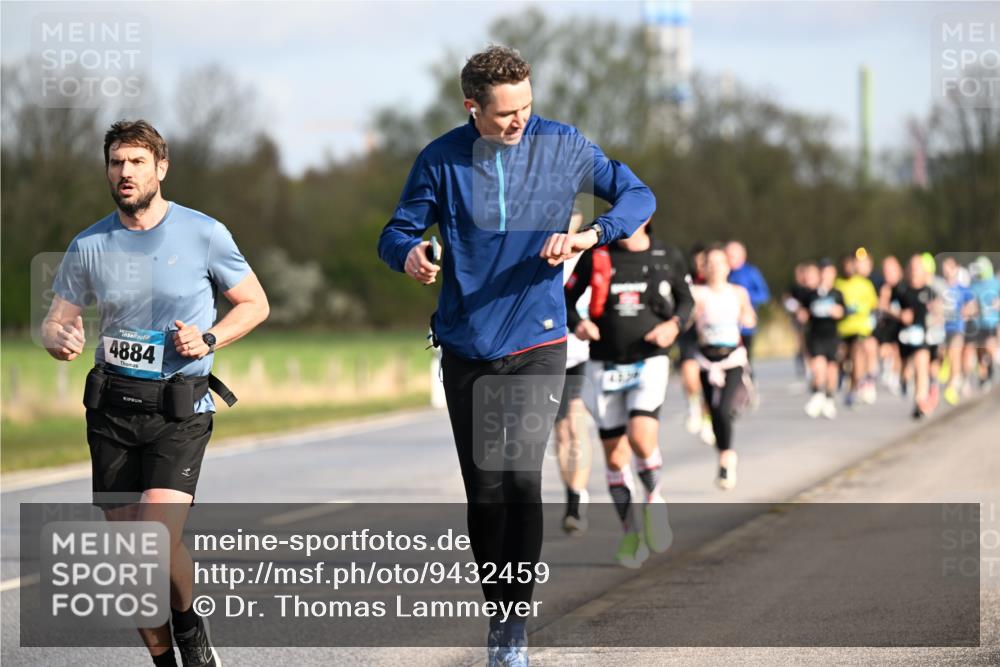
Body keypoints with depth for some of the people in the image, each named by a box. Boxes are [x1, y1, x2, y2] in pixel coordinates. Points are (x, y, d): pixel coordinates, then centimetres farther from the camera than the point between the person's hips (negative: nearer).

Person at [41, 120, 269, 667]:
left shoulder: (204, 234, -3)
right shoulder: (88, 247, 4)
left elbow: (255, 303, 7)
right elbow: (56, 320, 12)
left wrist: (208, 341, -11)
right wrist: (61, 339, -13)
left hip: (179, 411, -3)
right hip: (112, 405, 3)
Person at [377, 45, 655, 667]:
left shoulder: (561, 146, -2)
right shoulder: (442, 160, -2)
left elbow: (638, 195, 1)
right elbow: (397, 231, 4)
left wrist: (590, 234, -18)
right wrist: (409, 254, -22)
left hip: (537, 342, -2)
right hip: (467, 348, 2)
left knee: (521, 476, -16)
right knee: (484, 491, 4)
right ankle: (499, 615, 19)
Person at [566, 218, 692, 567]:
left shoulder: (668, 258, 1)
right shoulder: (595, 257, -1)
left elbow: (686, 300, 13)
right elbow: (565, 299, 8)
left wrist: (675, 324, -7)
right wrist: (577, 323, -12)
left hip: (649, 362, -1)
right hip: (604, 366, 1)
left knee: (641, 436, -24)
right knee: (615, 456, 2)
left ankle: (654, 496, 5)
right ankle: (630, 532, 17)